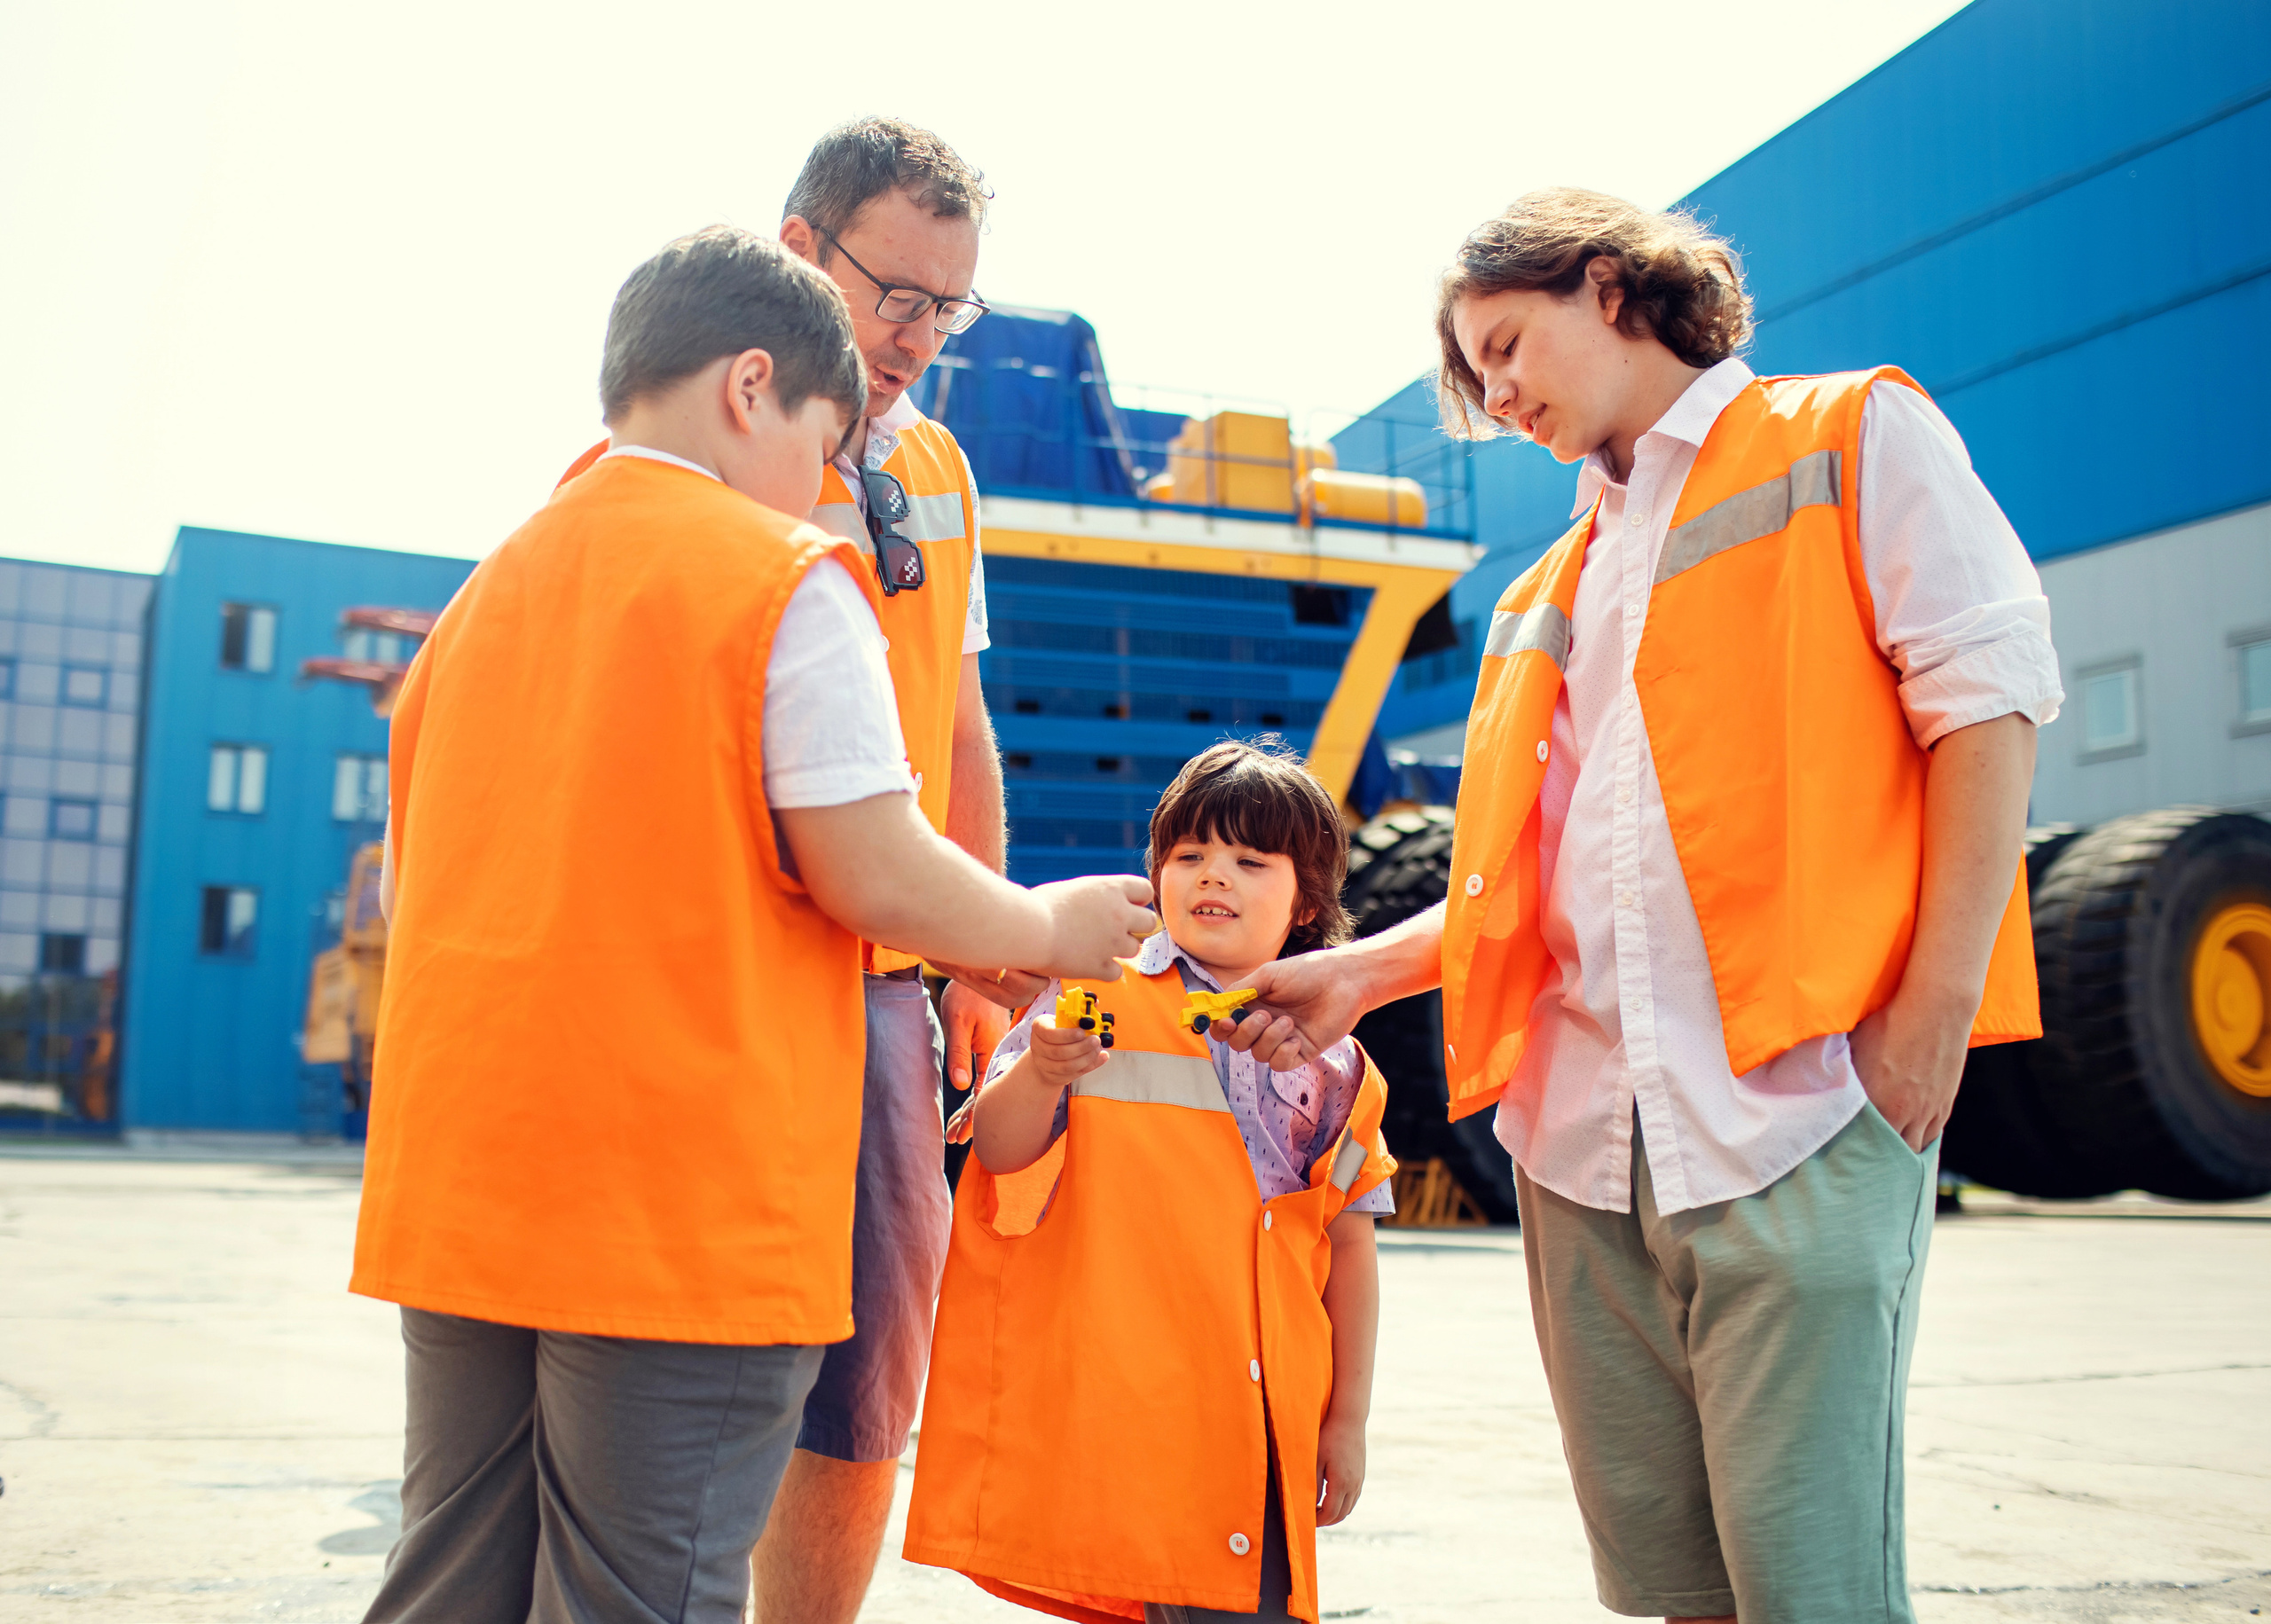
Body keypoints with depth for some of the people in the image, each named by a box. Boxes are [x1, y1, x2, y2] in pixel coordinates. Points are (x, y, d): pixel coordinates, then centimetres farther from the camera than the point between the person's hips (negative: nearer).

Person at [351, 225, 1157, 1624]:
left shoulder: (485, 594, 15)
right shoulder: (787, 578, -6)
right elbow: (875, 879, -13)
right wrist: (1050, 927, 6)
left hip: (457, 1194, 7)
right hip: (686, 1211, -7)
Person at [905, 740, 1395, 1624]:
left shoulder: (1329, 1063, 9)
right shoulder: (1100, 999, 3)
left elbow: (1350, 1251, 12)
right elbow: (999, 1154, -3)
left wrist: (1347, 1418, 11)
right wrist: (1038, 1076, -24)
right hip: (1100, 1407, -2)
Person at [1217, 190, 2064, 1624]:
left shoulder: (1856, 437, 8)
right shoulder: (1549, 595, 25)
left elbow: (1989, 698, -3)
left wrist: (1937, 1006, -13)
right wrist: (1364, 971, 12)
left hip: (1796, 1111, -6)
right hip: (1584, 1134, 6)